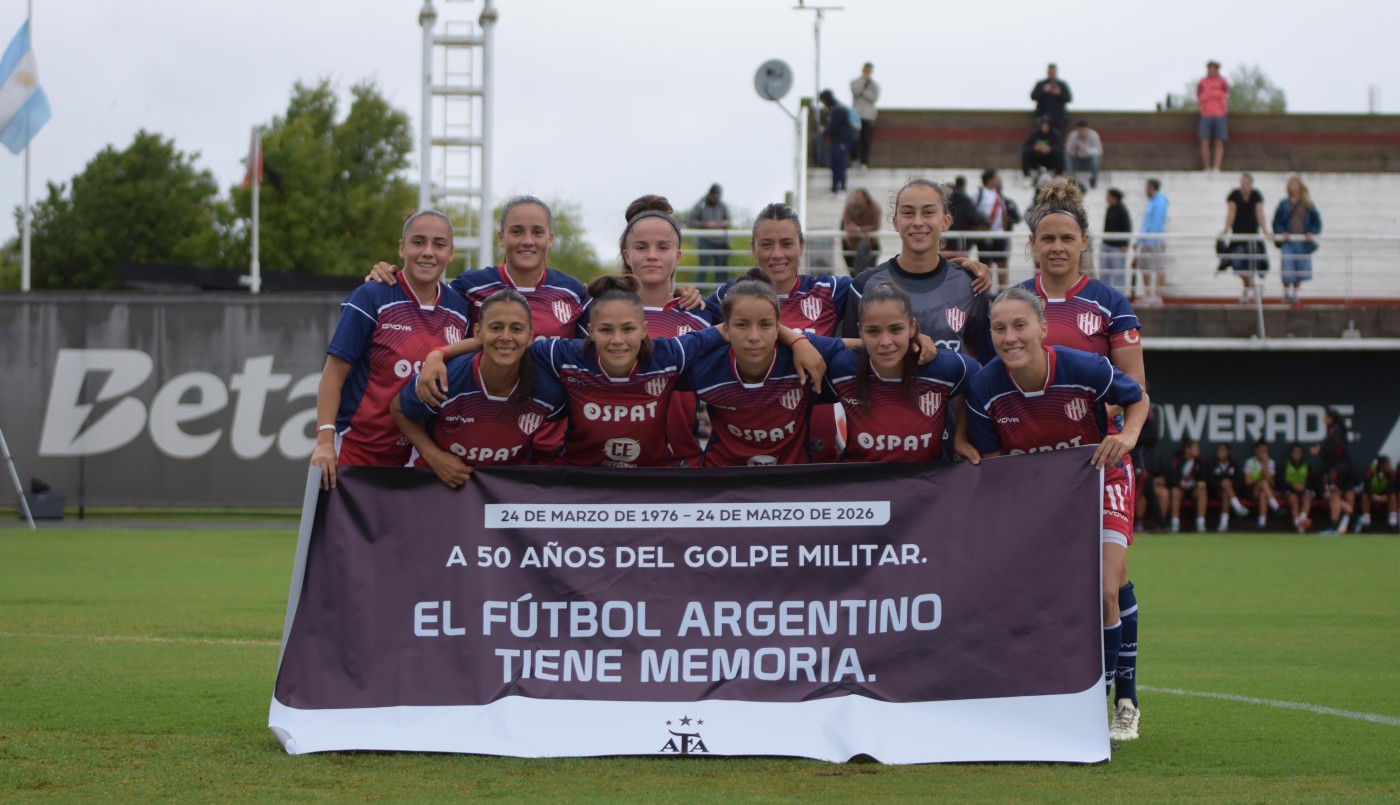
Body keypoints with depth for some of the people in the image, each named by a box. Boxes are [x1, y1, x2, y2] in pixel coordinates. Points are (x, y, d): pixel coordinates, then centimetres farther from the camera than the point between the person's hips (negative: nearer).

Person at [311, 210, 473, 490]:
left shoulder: (460, 308, 6)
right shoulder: (371, 299, -7)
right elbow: (334, 374, -8)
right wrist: (325, 442, -16)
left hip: (420, 458, 4)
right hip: (357, 453, -4)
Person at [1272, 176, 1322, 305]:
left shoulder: (1308, 205, 6)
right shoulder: (1284, 204, 5)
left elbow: (1317, 222, 8)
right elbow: (1276, 222, 5)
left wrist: (1311, 233, -8)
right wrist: (1282, 233, -12)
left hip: (1304, 241, 2)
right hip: (1288, 242, -2)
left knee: (1300, 270, 7)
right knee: (1287, 269, -12)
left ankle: (1294, 293, 23)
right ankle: (1286, 294, -1)